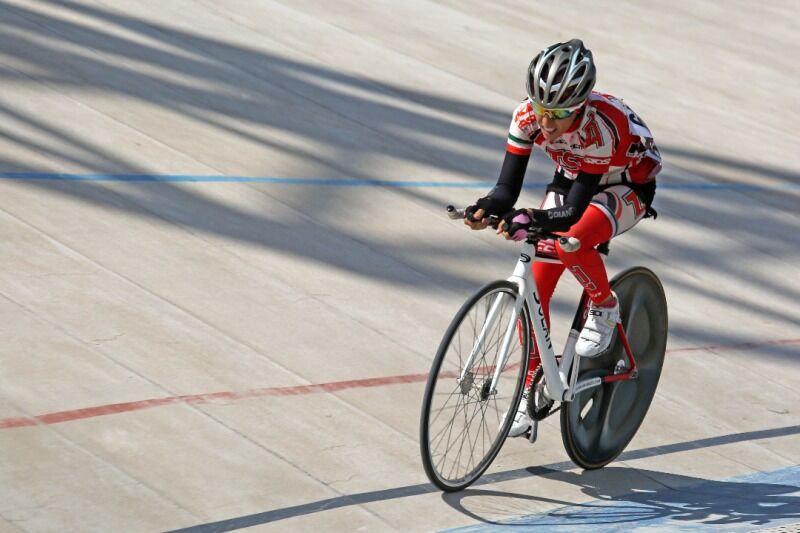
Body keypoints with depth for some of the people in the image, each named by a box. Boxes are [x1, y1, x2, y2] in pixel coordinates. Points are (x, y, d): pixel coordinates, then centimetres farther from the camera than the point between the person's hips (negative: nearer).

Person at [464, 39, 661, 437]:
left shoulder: (602, 125, -37)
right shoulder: (528, 115, -24)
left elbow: (574, 210, -37)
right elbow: (508, 187, -22)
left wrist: (530, 220, -53)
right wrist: (487, 209, -43)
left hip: (627, 187, -5)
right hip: (571, 181, 5)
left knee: (573, 244, -36)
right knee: (534, 289, -6)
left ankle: (605, 308, -5)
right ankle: (530, 391, 9)